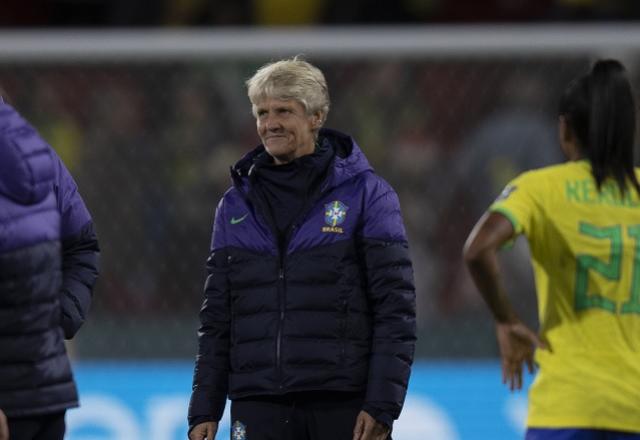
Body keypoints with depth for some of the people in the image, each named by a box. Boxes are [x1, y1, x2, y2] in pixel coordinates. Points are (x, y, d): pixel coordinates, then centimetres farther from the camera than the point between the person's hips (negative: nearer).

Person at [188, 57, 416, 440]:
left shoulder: (365, 194, 0)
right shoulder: (236, 205, 12)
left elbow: (396, 309, -4)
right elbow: (217, 319, 15)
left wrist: (382, 406, -12)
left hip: (344, 405, -3)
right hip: (259, 406, 3)